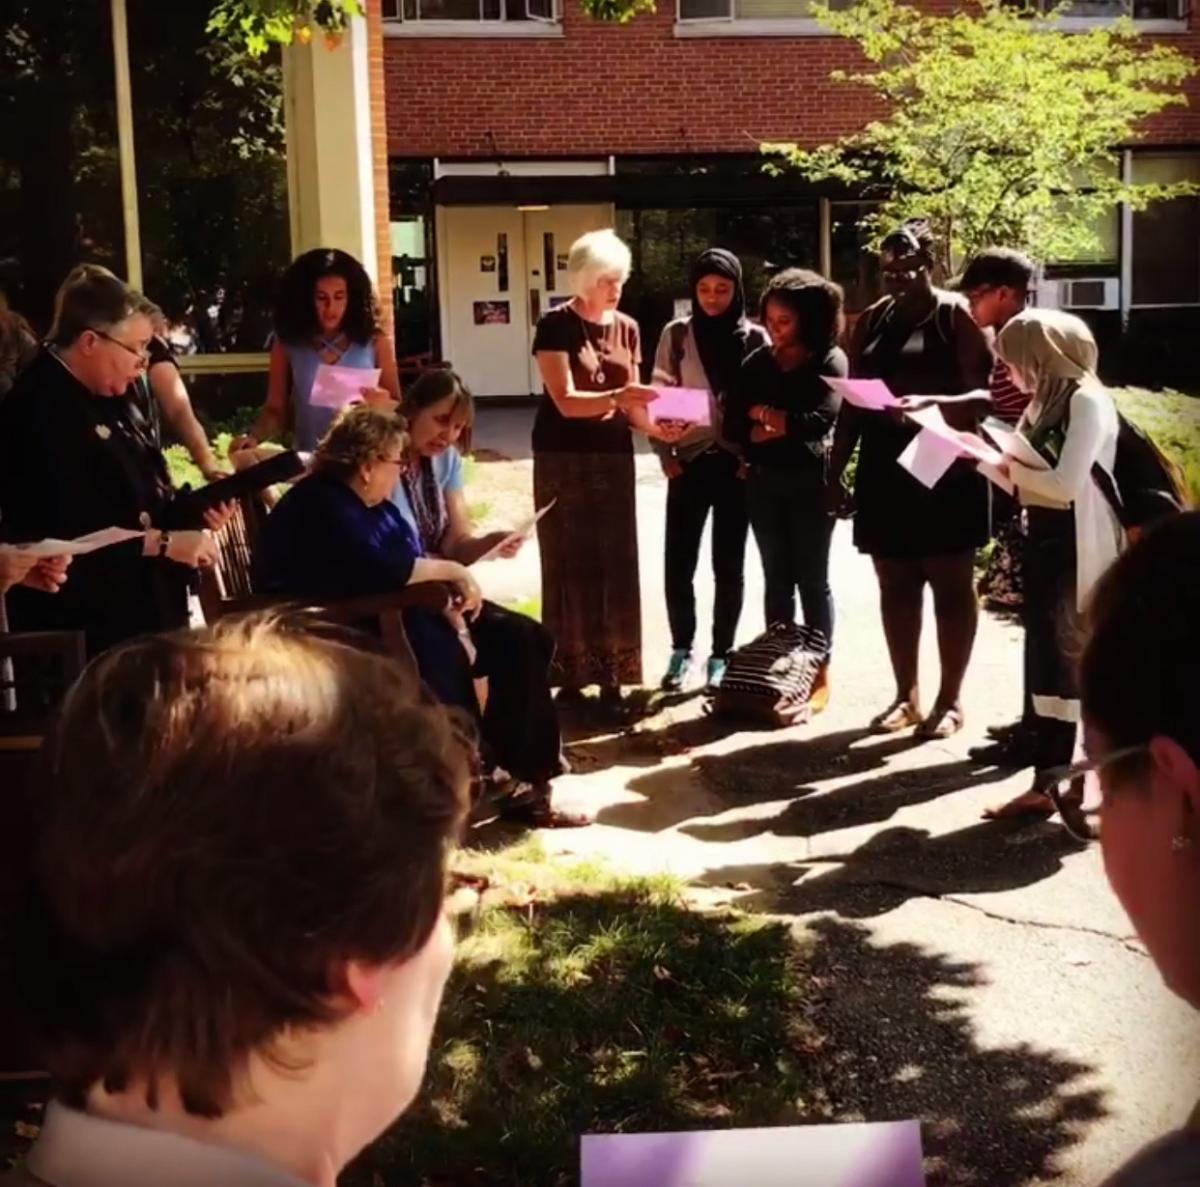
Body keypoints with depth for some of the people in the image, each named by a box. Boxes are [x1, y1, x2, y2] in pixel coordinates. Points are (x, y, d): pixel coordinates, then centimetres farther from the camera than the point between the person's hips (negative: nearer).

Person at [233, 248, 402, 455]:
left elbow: (399, 407, 8)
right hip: (309, 460, 0)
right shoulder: (288, 344, 3)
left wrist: (383, 403, -12)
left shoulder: (374, 341, 2)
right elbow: (276, 409, 6)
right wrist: (254, 437, -11)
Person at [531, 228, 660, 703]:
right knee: (570, 563, -2)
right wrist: (616, 398, -34)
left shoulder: (627, 328, 8)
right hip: (564, 458, -5)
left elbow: (629, 404, 9)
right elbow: (566, 401, -17)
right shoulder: (556, 325, -8)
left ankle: (611, 672, 9)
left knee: (616, 564, 3)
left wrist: (656, 423, -13)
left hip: (614, 457, 5)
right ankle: (570, 671, 2)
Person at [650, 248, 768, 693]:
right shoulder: (676, 335, 3)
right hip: (689, 461, 1)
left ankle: (721, 656, 17)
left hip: (736, 462, 0)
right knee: (678, 561, -1)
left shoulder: (754, 337, 1)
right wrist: (666, 457, -4)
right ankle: (681, 650, 17)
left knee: (729, 564, 6)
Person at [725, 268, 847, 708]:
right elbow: (734, 423, 1)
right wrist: (762, 432, -18)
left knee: (812, 580, 3)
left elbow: (821, 421, -18)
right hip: (764, 481, 4)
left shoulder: (829, 360, -5)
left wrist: (765, 413, -5)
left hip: (810, 482, -4)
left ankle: (819, 674, 9)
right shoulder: (758, 361, 7)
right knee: (776, 579, 8)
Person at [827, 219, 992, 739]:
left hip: (943, 468, -5)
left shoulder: (955, 315, -4)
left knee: (950, 582, 3)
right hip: (884, 469, 5)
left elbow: (979, 394, -10)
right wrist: (835, 468, 8)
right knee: (895, 584, 9)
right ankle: (907, 695, 18)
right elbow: (852, 399, 12)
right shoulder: (873, 319, 12)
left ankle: (950, 698, 11)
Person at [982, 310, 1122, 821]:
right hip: (1044, 543, 9)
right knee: (1046, 662, 11)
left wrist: (1009, 465, -12)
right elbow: (1024, 484, 12)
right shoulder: (1045, 404, 13)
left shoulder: (1086, 401, -14)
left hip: (1074, 550, -9)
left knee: (1075, 665, -3)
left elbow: (1066, 485, -24)